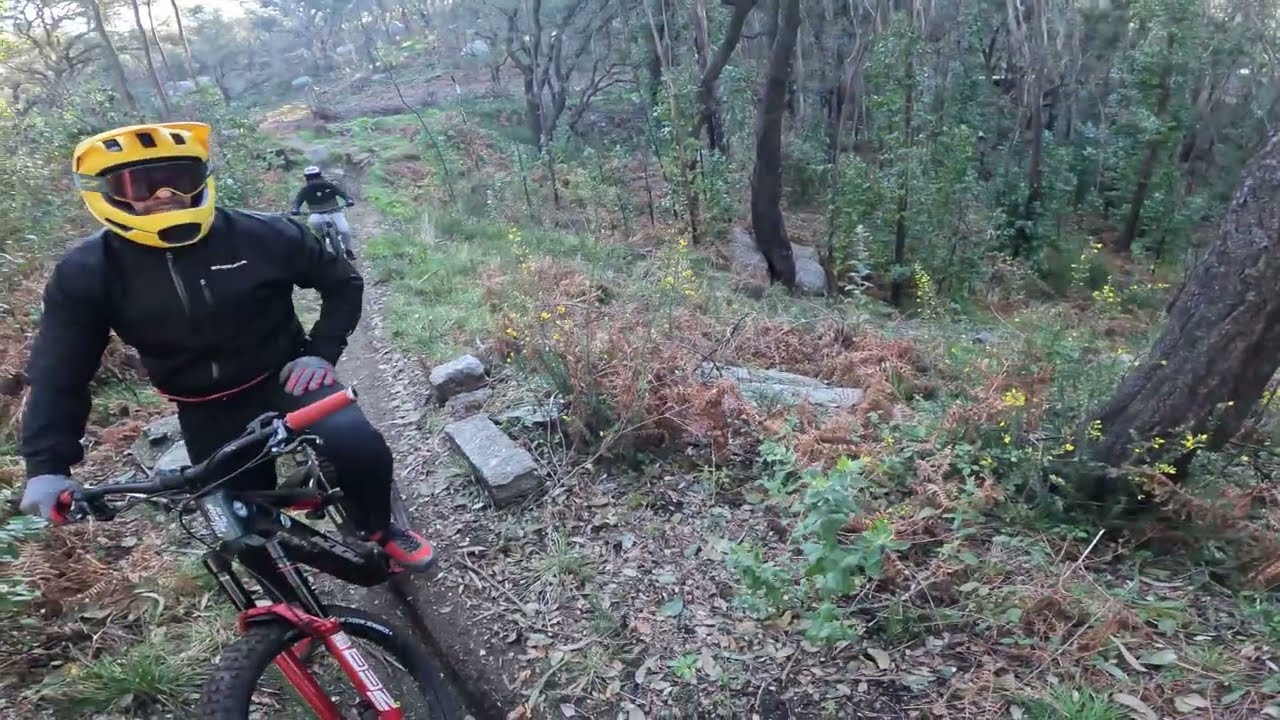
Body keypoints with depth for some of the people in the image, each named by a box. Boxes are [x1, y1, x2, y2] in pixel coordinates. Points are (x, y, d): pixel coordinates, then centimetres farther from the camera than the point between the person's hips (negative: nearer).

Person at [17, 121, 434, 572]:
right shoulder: (87, 273, -8)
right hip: (209, 412, 2)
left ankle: (376, 531, 4)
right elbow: (58, 375, -4)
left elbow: (342, 282, 1)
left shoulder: (261, 235, -13)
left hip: (282, 378, -2)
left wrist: (321, 352, -9)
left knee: (359, 449, -28)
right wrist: (47, 466, -13)